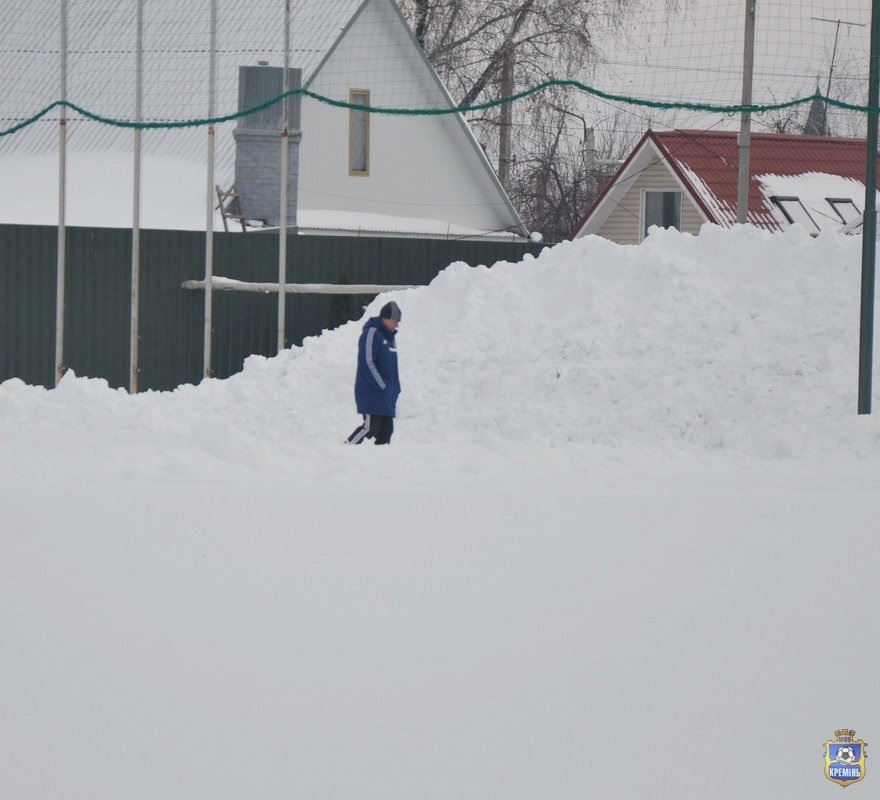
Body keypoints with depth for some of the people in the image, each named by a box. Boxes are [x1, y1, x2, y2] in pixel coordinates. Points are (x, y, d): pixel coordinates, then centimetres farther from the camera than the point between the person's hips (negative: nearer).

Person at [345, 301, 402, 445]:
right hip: (371, 393, -9)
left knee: (386, 429, 4)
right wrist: (382, 386, -17)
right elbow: (367, 363, -17)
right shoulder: (371, 333, -11)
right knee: (370, 427, -14)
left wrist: (395, 389, 14)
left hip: (387, 395, 9)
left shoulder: (389, 336, 17)